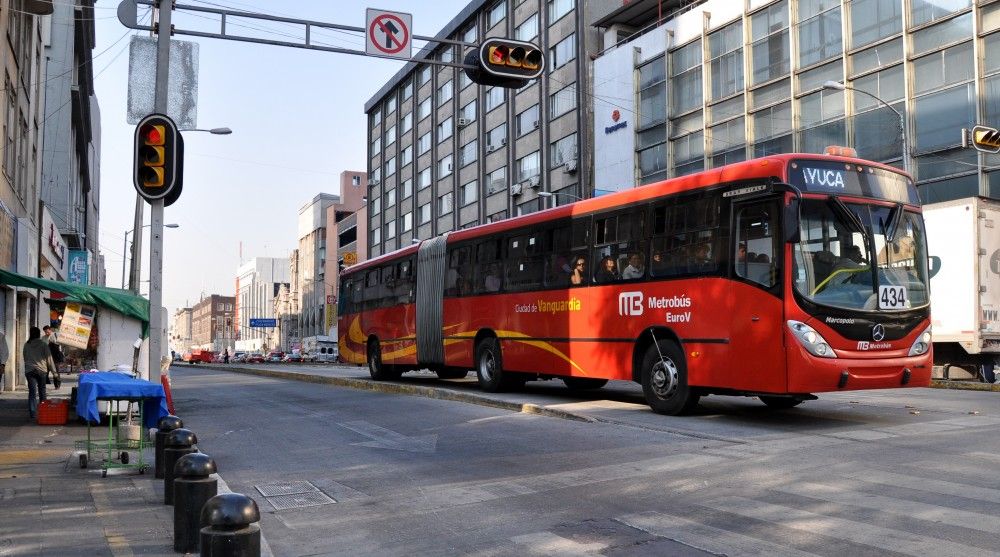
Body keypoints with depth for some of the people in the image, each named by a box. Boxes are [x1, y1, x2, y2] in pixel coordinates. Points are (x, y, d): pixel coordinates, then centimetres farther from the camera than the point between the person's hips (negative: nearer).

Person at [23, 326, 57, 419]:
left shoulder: (26, 345, 4)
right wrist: (53, 370, 6)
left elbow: (25, 358, 14)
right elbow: (49, 358, -1)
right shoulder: (43, 344, -2)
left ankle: (33, 413, -9)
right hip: (41, 370, -1)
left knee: (32, 392, -2)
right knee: (42, 391, 14)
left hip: (29, 370, 1)